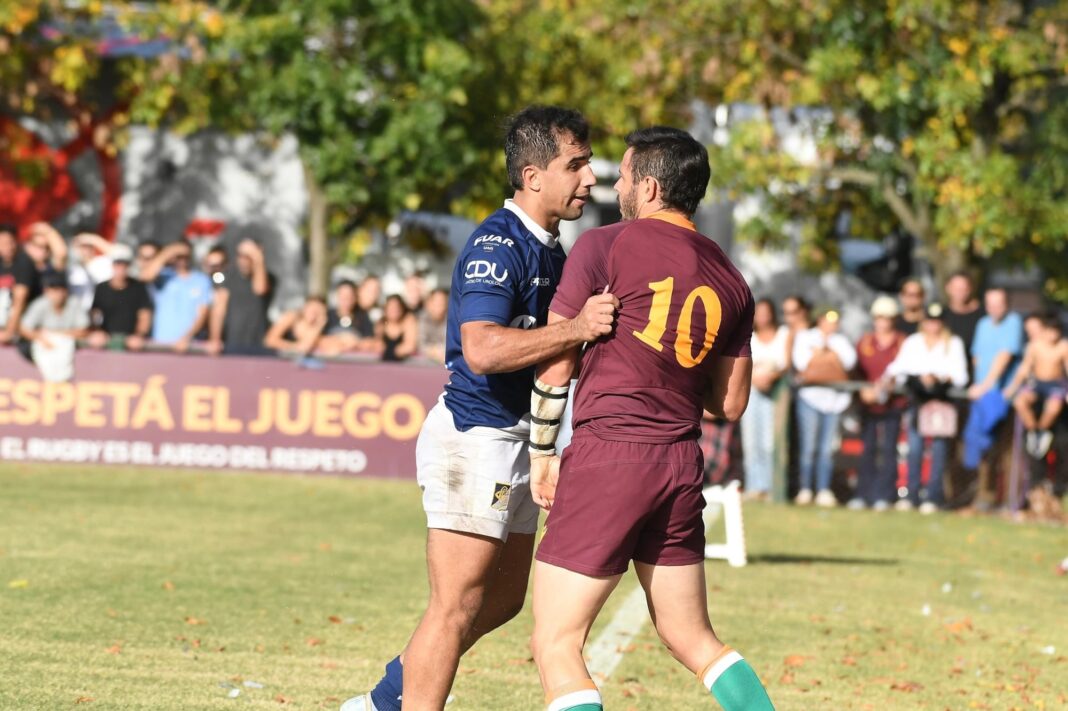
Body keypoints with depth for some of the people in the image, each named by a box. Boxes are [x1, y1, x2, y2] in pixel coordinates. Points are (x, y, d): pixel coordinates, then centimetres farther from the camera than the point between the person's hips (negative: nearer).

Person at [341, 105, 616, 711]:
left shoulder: (550, 250, 13)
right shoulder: (498, 245, -18)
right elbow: (482, 349, -32)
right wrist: (577, 329, -37)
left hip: (516, 442, 10)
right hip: (473, 438, -10)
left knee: (503, 599, 16)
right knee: (458, 605, -8)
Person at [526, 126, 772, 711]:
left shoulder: (604, 247, -4)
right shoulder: (729, 280, 11)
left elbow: (555, 364, -3)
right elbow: (731, 403, 15)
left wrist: (542, 450, 8)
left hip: (607, 456, -6)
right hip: (682, 465, 6)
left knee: (556, 645, -2)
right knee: (694, 641, 18)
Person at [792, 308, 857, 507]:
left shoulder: (841, 341, 22)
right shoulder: (805, 337, 13)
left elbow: (849, 360, 2)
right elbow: (801, 361, -6)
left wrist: (819, 355, -1)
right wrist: (830, 356, 1)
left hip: (834, 398, 3)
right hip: (810, 395, -3)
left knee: (827, 449, -1)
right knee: (808, 447, -7)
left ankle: (824, 491, 0)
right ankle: (805, 490, -4)